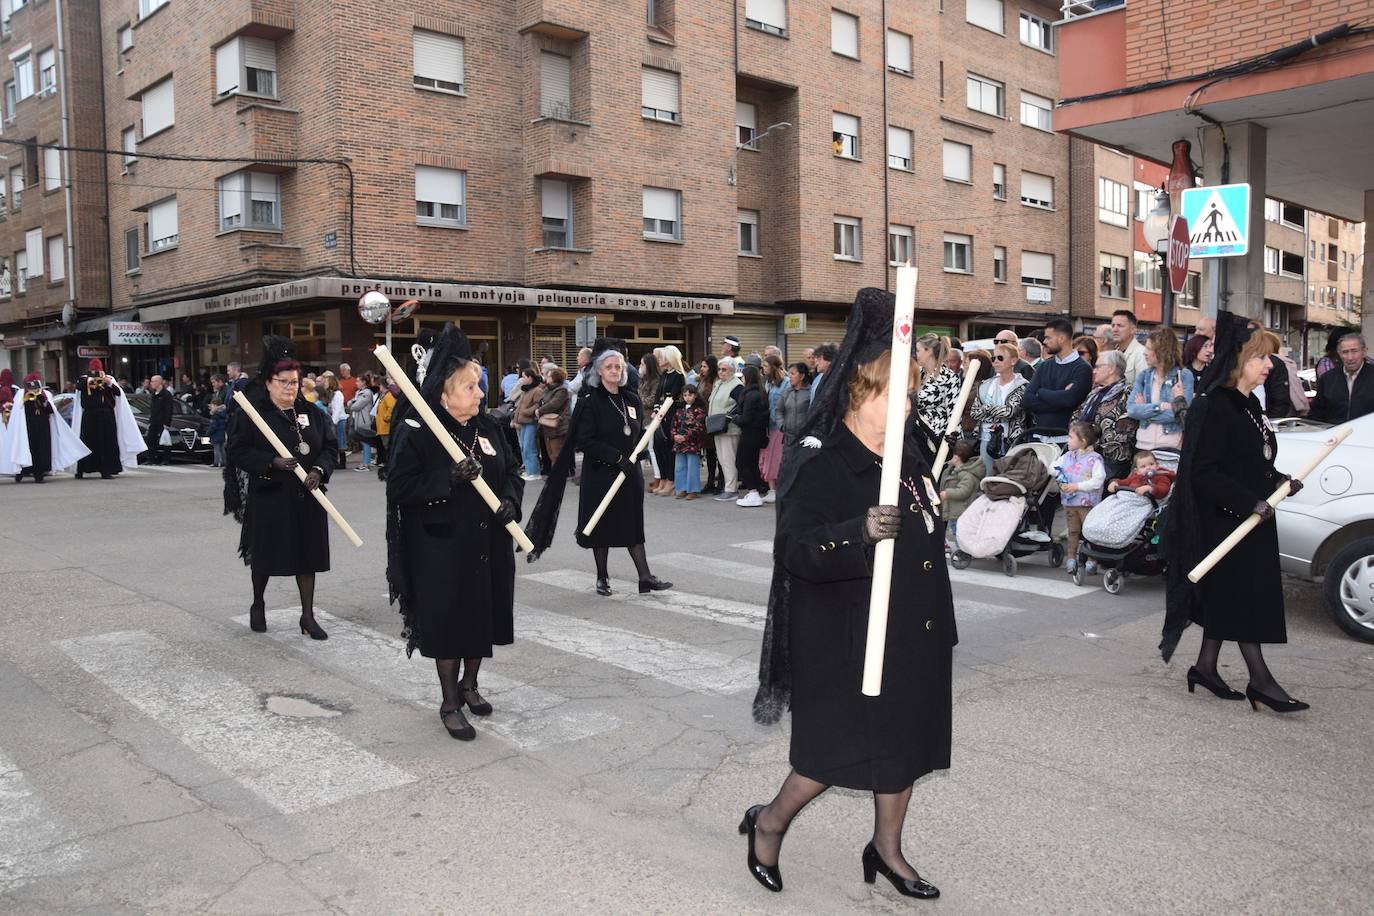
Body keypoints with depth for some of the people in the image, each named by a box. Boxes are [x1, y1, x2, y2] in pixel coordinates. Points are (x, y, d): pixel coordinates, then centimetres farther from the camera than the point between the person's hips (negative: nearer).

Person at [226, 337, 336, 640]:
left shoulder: (311, 413, 8)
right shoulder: (251, 414, -5)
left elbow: (329, 445, 8)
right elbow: (238, 451, -8)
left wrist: (319, 470, -9)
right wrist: (272, 462, -20)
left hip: (306, 497, 4)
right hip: (268, 497, -3)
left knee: (307, 555, 5)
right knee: (265, 554, 9)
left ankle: (308, 616, 13)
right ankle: (258, 605, 33)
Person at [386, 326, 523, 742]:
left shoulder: (489, 426, 5)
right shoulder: (416, 432, -12)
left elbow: (512, 471, 13)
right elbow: (399, 487, -16)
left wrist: (510, 499, -7)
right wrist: (450, 479, -27)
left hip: (488, 544, 6)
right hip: (442, 548, -6)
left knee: (483, 615, 14)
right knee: (448, 621, 3)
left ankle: (469, 684, 37)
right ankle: (449, 704, 19)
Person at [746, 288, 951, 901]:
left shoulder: (907, 457, 8)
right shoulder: (821, 465, -18)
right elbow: (793, 549, -28)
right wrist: (859, 534, -43)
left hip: (911, 638, 8)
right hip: (848, 643, -8)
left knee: (904, 741, 16)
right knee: (840, 749, 1)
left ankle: (886, 847, 36)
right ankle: (768, 823, 27)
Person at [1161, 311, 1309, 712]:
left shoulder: (1248, 405, 13)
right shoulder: (1213, 407, -17)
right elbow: (1204, 473, -21)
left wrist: (1278, 481, 4)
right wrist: (1250, 503, -23)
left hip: (1251, 518, 10)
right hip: (1226, 521, -9)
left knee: (1228, 596, 14)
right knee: (1242, 597, -2)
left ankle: (1205, 666, 23)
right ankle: (1260, 680, 5)